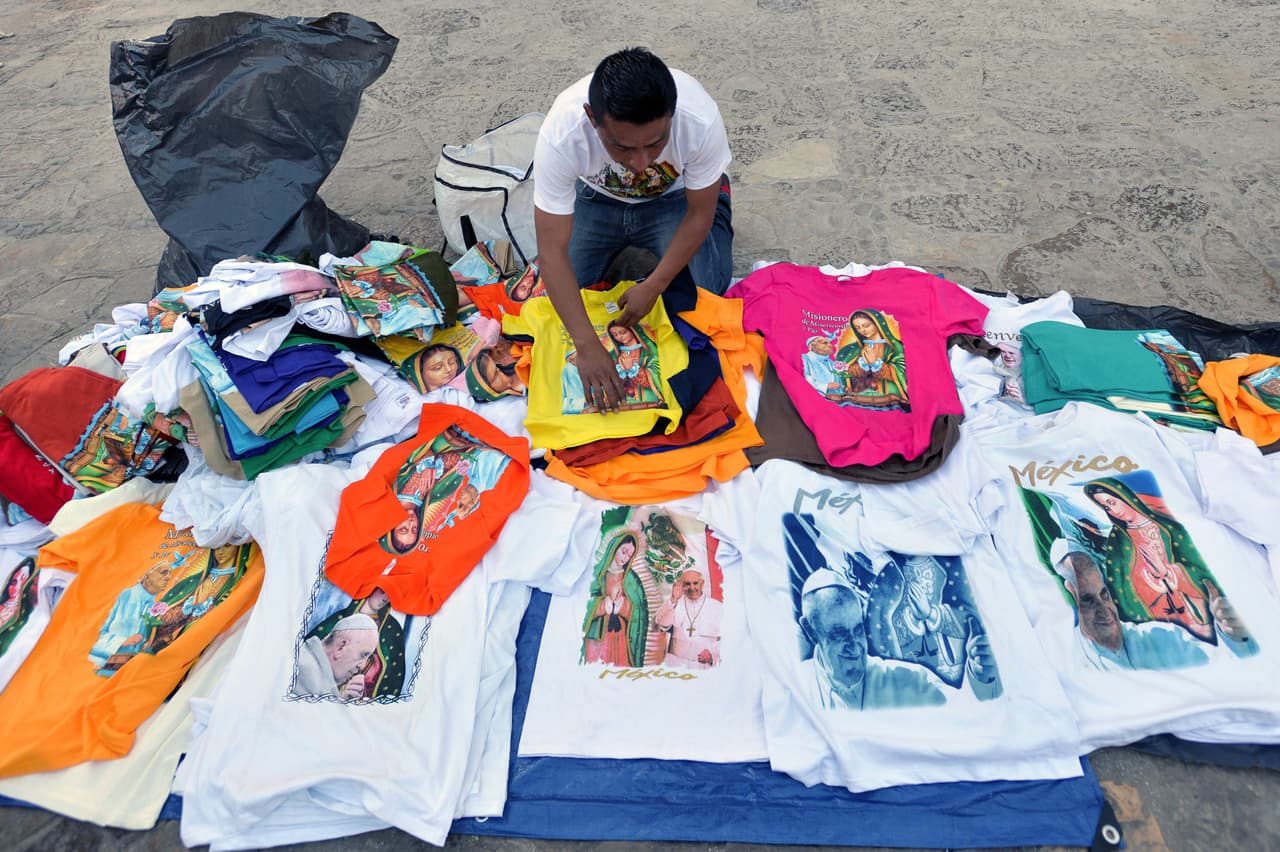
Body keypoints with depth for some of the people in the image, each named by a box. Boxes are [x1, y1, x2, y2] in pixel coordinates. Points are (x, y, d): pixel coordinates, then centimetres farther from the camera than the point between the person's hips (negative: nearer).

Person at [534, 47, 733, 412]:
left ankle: (718, 204, 17)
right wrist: (587, 346, -41)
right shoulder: (560, 134, -38)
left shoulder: (701, 119, -37)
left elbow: (698, 215, -20)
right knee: (560, 296, -6)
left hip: (673, 198, 0)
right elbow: (552, 252, -34)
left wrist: (652, 287, -24)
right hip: (597, 198, 1)